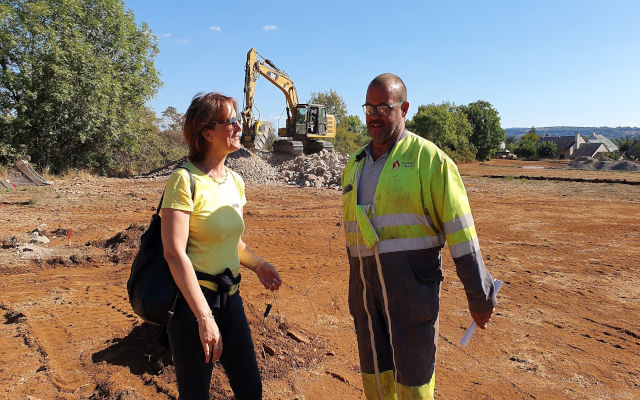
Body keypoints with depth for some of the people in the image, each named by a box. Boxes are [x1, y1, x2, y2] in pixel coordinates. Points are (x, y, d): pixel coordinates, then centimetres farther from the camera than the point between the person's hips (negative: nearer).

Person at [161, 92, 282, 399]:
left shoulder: (235, 182, 8)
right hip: (191, 300, -7)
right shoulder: (185, 180, -15)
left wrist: (257, 264, 5)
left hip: (230, 297, 7)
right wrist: (204, 317, -23)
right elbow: (174, 252, -21)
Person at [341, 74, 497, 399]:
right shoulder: (354, 165, 10)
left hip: (412, 285, -5)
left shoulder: (429, 158, -9)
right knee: (374, 372, 17)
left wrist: (480, 296, -9)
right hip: (366, 285, 6)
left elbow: (460, 231, -11)